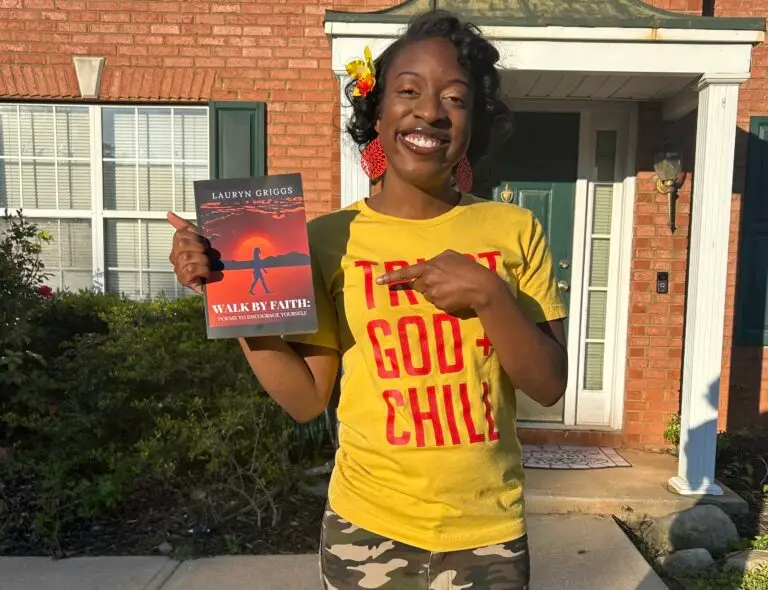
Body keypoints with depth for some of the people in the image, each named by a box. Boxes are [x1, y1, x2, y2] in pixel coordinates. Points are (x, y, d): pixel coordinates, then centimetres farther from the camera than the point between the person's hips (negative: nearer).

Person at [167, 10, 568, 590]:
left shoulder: (514, 230, -5)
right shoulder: (329, 238, -7)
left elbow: (550, 386, -5)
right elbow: (307, 398, -4)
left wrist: (489, 297, -21)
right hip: (368, 527, 0)